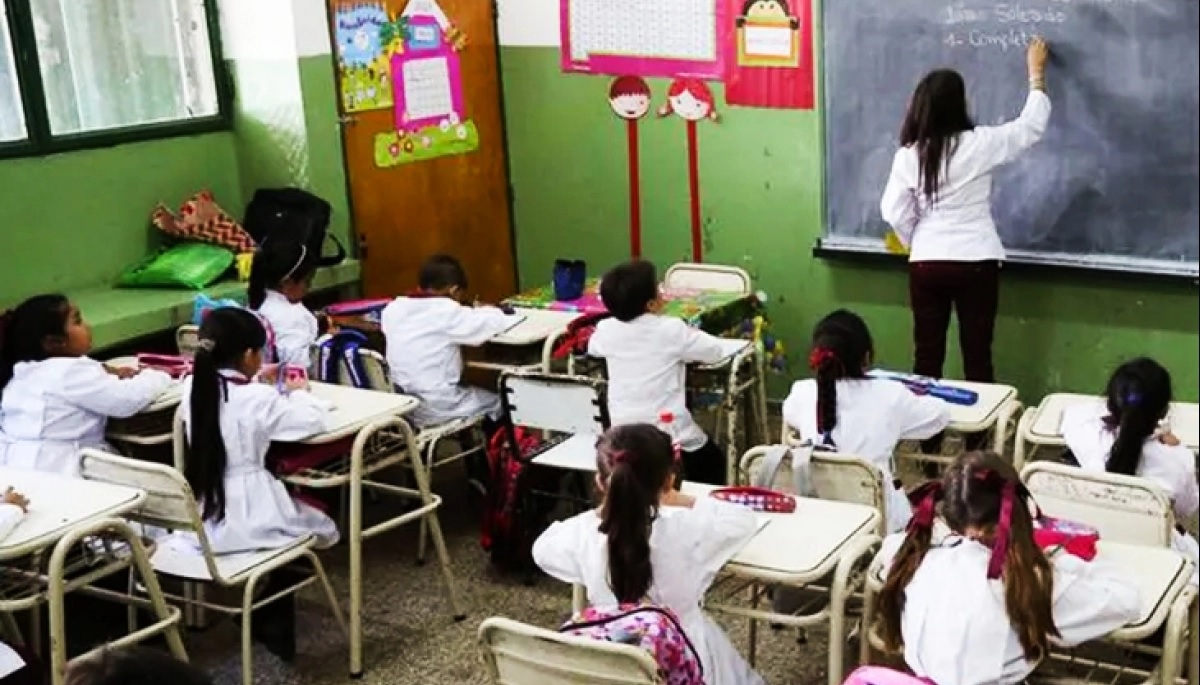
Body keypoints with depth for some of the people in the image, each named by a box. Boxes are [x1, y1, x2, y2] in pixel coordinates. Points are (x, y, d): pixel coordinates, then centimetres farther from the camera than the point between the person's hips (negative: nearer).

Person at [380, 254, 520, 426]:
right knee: (497, 401, 20)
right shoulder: (447, 313, -15)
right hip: (435, 408, -6)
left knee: (467, 391, 32)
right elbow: (496, 322, -12)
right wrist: (484, 312, 10)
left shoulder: (393, 309, 2)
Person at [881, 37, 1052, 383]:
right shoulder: (979, 144, -8)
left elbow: (894, 213, -3)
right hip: (976, 263, -2)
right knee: (977, 357, 6)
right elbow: (1032, 125, 6)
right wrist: (1037, 72, 19)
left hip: (927, 264, 2)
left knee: (927, 356, 9)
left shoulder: (908, 154, -4)